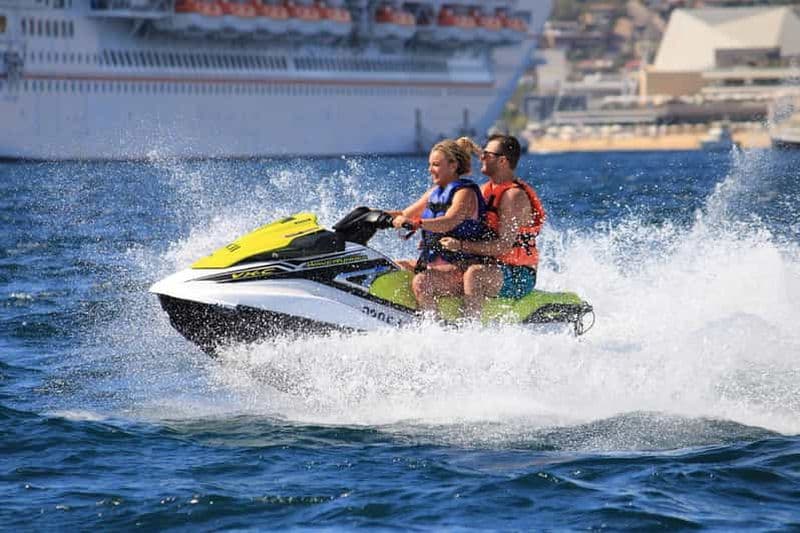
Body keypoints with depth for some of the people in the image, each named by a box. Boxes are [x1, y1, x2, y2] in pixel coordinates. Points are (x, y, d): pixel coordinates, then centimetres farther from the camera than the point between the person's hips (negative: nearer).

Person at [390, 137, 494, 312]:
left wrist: (415, 223, -44)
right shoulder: (435, 192, 14)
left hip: (459, 267, -10)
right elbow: (406, 214, 18)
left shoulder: (465, 193, -13)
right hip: (433, 263, 10)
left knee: (420, 283, -33)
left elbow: (449, 222, -31)